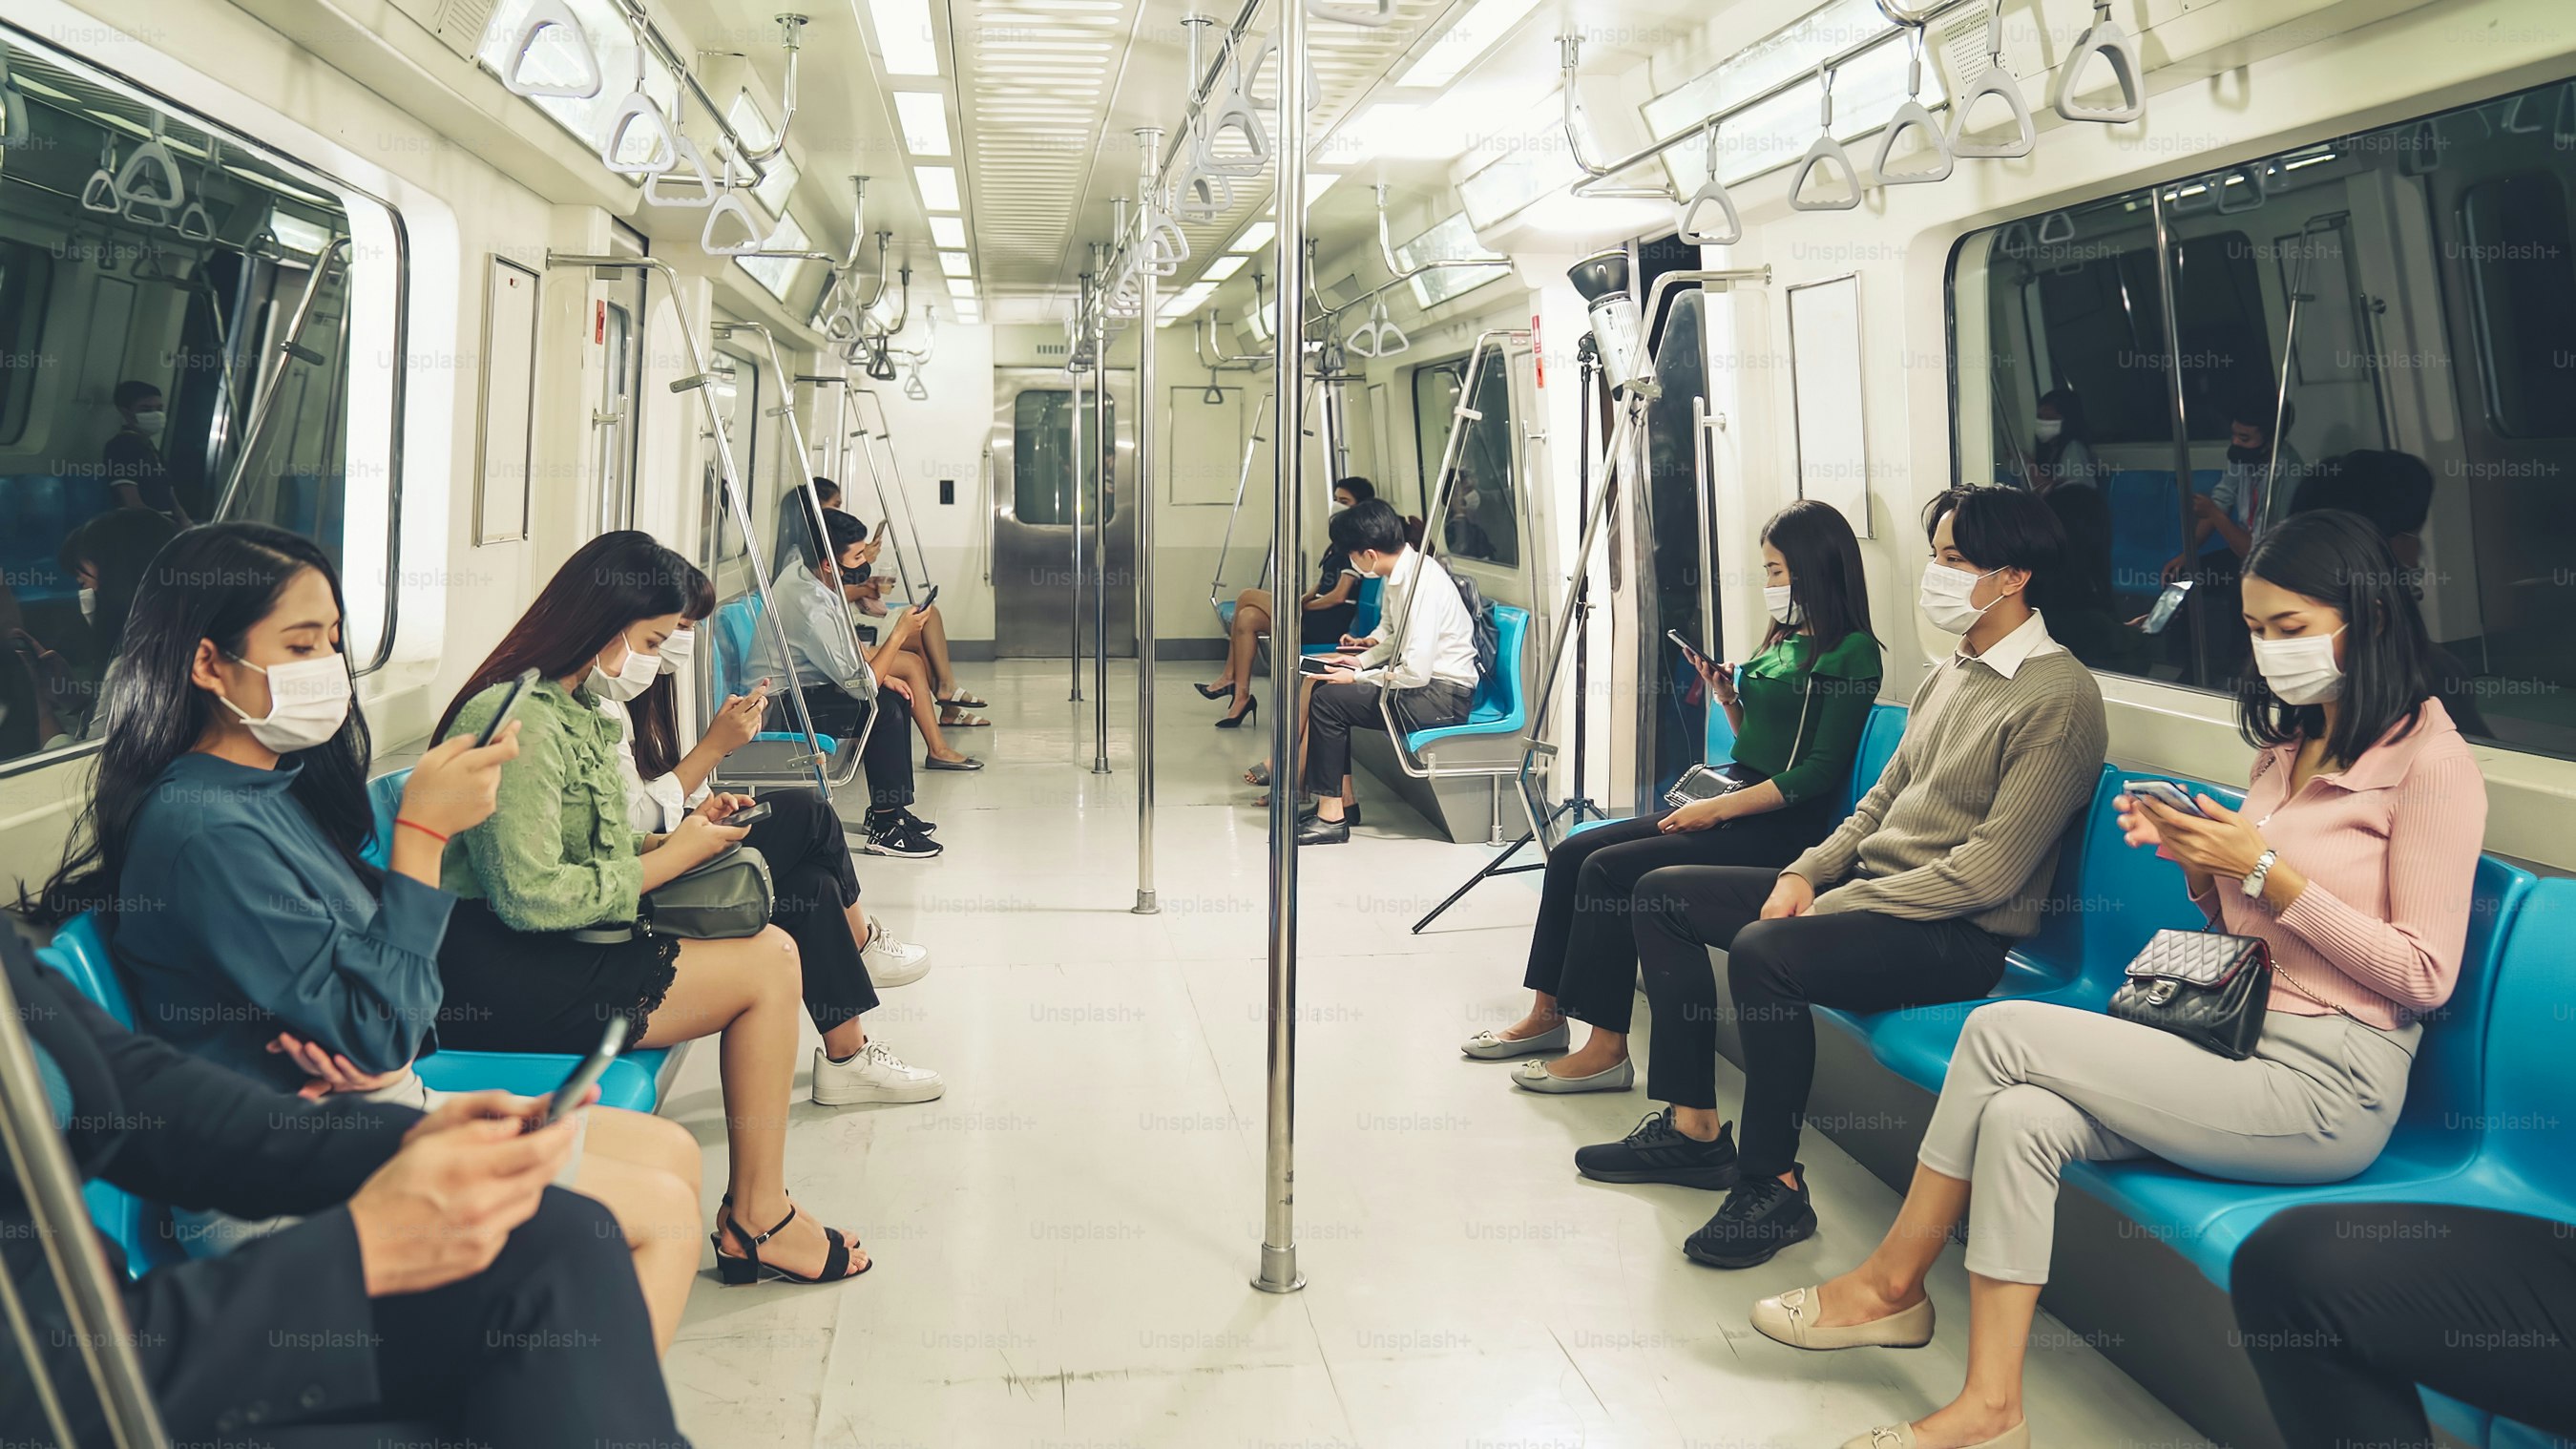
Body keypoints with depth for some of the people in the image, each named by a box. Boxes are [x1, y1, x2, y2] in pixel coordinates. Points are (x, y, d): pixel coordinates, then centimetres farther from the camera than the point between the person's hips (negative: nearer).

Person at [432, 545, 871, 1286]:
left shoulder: (571, 711, 16)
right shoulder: (520, 719, -18)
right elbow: (530, 897, -23)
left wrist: (675, 835, 3)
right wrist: (671, 858, -13)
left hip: (543, 954, 10)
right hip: (497, 982, -10)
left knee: (771, 946, 3)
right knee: (768, 968, -9)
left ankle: (756, 1213, 4)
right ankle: (757, 1222, 1)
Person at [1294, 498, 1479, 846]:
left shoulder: (1421, 583, -25)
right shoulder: (1399, 571, 4)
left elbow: (1416, 672, -27)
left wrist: (1358, 678, -16)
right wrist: (1362, 660, 4)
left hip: (1444, 696, -10)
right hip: (1426, 679, 10)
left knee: (1328, 699, -16)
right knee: (1327, 685, 12)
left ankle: (1331, 817, -10)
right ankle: (1343, 798, 13)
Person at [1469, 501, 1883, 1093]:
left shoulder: (1852, 654, -10)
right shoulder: (1785, 639, 17)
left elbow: (1821, 769, -17)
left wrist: (1718, 810, -18)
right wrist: (1728, 697, 5)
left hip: (1782, 828, -9)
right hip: (1732, 806, 9)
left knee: (1609, 868, -23)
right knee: (1570, 854, -2)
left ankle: (1607, 1050, -18)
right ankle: (1547, 1015, 6)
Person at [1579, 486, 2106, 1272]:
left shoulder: (2058, 698, -16)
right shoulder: (1951, 673, 13)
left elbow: (1989, 872, -21)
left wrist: (1836, 906, -19)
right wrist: (1807, 873, 1)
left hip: (1960, 934, -10)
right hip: (1866, 888, 10)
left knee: (1764, 949, -34)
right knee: (1664, 893, 6)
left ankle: (1773, 1185, -17)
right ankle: (1694, 1126, 9)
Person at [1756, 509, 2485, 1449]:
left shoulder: (2429, 760, -7)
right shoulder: (2287, 744, 18)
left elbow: (2424, 976, -12)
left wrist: (2264, 870, -16)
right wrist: (2199, 860, 1)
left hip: (2327, 1085, -8)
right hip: (2233, 1049, 8)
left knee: (2000, 1031, -18)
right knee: (2019, 1120, -20)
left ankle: (1891, 1283, -4)